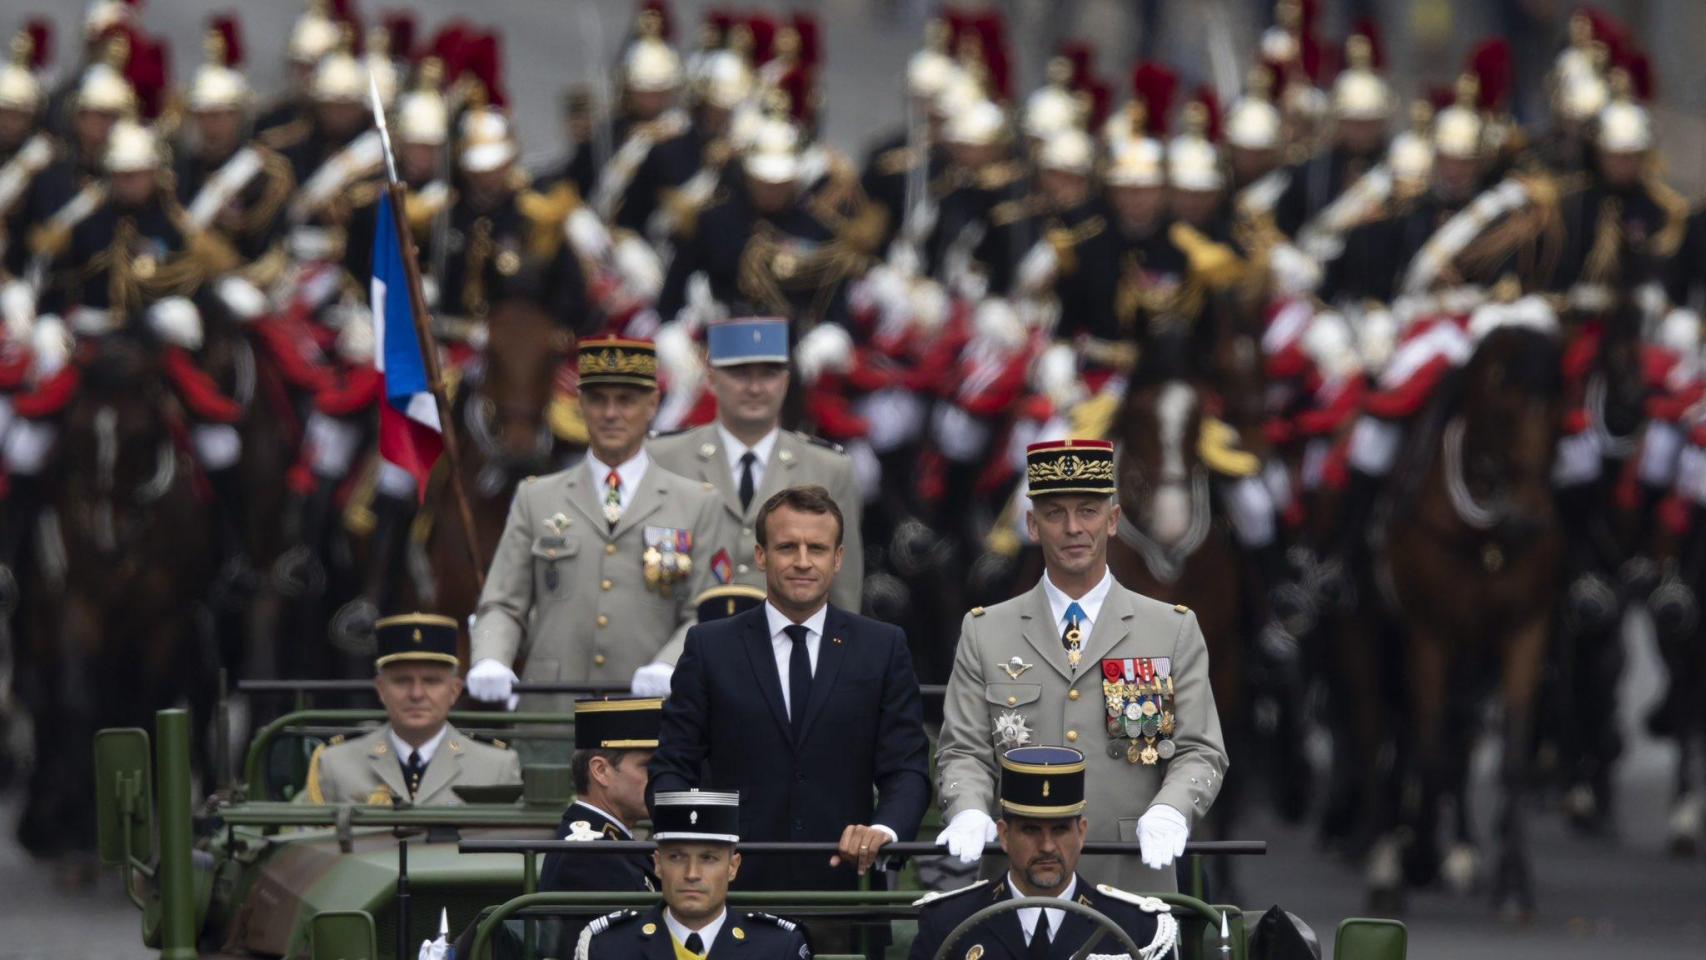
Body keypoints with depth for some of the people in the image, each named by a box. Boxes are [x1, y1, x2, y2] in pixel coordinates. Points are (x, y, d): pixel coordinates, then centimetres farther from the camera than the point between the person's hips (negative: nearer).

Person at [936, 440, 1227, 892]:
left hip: (1134, 880, 0)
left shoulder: (1175, 631, 8)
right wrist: (970, 814, -14)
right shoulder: (985, 634, 11)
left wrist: (1169, 812, -17)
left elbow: (1201, 752, 4)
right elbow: (962, 753, 7)